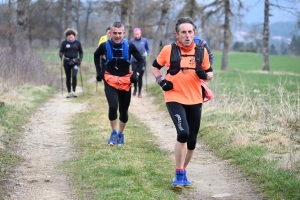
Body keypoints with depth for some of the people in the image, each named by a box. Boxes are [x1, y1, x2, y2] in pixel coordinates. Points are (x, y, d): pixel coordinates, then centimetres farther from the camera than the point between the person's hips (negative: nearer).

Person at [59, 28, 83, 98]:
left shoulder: (77, 43, 1)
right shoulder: (64, 43, 0)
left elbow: (81, 52, 9)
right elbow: (61, 51, 3)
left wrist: (80, 59, -6)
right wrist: (61, 55, -20)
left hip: (75, 62, -1)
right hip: (67, 62, 1)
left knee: (74, 76, -17)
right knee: (68, 77, 6)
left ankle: (73, 91, -10)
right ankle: (69, 92, 15)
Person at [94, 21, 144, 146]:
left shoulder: (129, 46, -10)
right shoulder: (105, 46, -9)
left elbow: (141, 60, 3)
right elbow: (96, 55, 13)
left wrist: (136, 73, -9)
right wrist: (99, 71, 6)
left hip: (126, 81, 1)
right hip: (110, 80, -1)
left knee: (124, 110, 9)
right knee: (113, 106, -19)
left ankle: (121, 134, 30)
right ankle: (114, 133, 1)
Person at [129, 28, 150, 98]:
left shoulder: (144, 40, 0)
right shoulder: (132, 41, -1)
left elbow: (148, 49, 10)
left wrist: (146, 53, -10)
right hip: (134, 61, 0)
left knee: (140, 77, 1)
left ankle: (140, 92, 15)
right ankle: (135, 88, 23)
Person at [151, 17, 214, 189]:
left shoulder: (201, 51, 2)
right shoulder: (169, 50, -5)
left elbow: (210, 73, 11)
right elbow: (155, 66, 10)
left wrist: (205, 75, -11)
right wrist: (161, 80, -7)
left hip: (195, 100, 4)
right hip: (175, 99, -3)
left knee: (192, 140, 9)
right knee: (183, 133, -23)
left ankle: (182, 172, 32)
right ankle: (179, 174, -8)